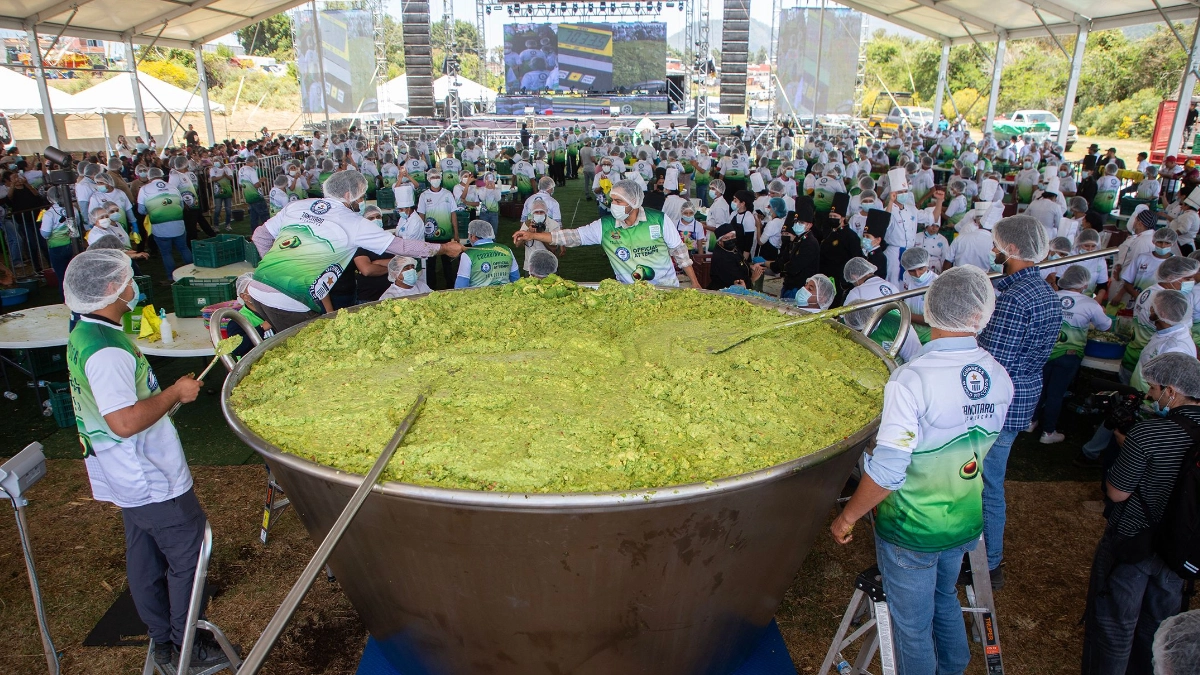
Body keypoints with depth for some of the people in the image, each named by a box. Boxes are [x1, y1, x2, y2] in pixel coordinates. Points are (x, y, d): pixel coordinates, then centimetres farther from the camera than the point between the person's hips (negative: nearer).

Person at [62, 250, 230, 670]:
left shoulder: (84, 334, 5)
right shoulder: (106, 351, -28)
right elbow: (124, 422, -35)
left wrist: (164, 392, 15)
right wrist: (177, 392, -24)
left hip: (130, 478, 10)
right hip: (153, 481, -10)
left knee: (144, 556, 21)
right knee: (187, 555, 5)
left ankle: (162, 640, 38)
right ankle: (184, 647, 21)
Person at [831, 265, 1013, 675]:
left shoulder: (911, 380, -28)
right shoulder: (999, 377, -8)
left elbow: (886, 469, -28)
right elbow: (982, 447, 7)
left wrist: (848, 517, -14)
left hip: (912, 529, -6)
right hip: (966, 521, 6)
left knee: (912, 625, 15)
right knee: (944, 599, 30)